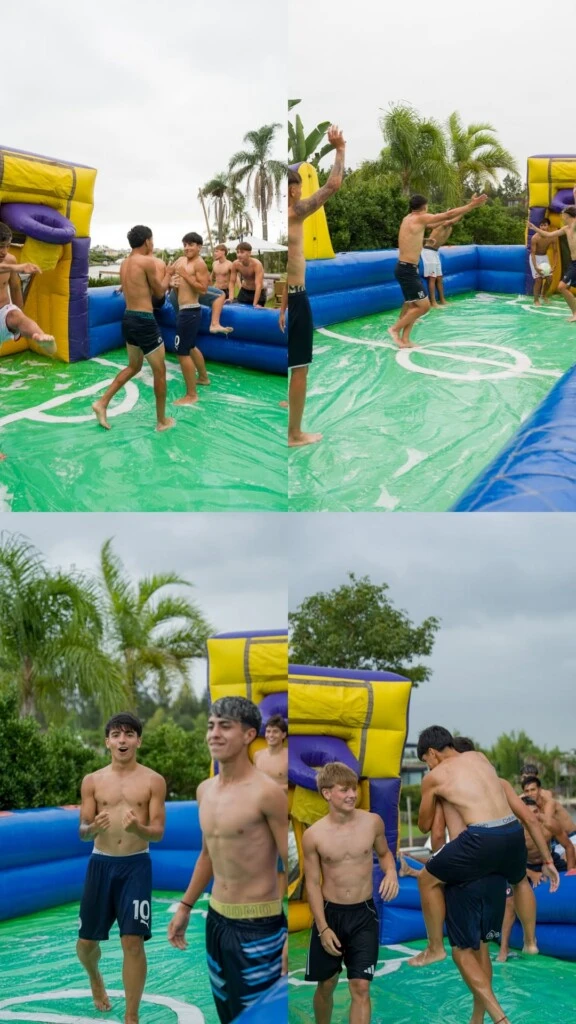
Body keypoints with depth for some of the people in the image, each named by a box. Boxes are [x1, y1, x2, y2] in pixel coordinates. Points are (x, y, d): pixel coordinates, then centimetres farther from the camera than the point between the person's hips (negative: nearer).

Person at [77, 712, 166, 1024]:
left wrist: (138, 828, -27)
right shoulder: (92, 781, 3)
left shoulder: (153, 781, -2)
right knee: (86, 942, 10)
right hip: (100, 863, 2)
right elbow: (81, 832, 2)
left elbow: (158, 832, -4)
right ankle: (95, 977, 45)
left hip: (136, 865, -2)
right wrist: (93, 828, -23)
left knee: (133, 941, -9)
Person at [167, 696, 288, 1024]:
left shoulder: (267, 793, -17)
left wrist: (293, 935, -19)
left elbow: (293, 865, -16)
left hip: (259, 926, -7)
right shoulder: (205, 790, 6)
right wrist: (185, 907, 20)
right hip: (216, 921, 7)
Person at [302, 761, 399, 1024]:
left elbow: (384, 853, 12)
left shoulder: (373, 822, -8)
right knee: (326, 985, 15)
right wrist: (323, 928, -10)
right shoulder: (313, 835, -13)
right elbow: (313, 884, -6)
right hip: (330, 913, 0)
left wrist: (391, 872, -11)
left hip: (364, 914, 1)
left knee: (360, 987, -4)